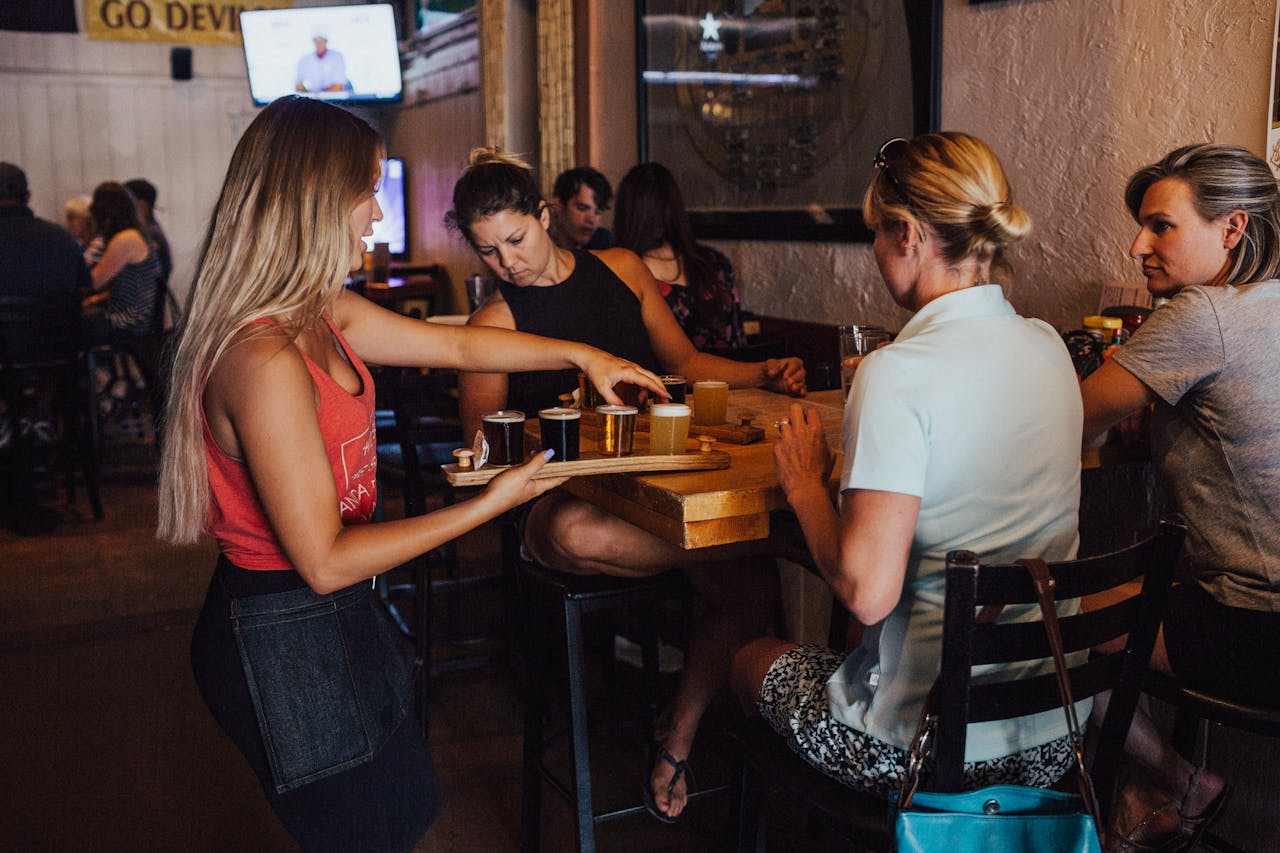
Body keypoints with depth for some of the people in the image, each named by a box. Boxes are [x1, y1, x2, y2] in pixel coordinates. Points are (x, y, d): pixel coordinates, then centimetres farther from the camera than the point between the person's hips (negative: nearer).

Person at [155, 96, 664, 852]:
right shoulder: (266, 361, -29)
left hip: (337, 619, 9)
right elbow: (325, 561, -26)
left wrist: (581, 354, 16)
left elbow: (457, 345, 14)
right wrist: (489, 505, -20)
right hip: (285, 640, -9)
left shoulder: (323, 316, 0)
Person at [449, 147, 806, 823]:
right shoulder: (494, 321, 3)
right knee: (575, 535, -41)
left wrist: (765, 374, 3)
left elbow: (686, 363, 19)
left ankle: (677, 739, -2)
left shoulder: (621, 269, 13)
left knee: (754, 587, -22)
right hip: (565, 495, -3)